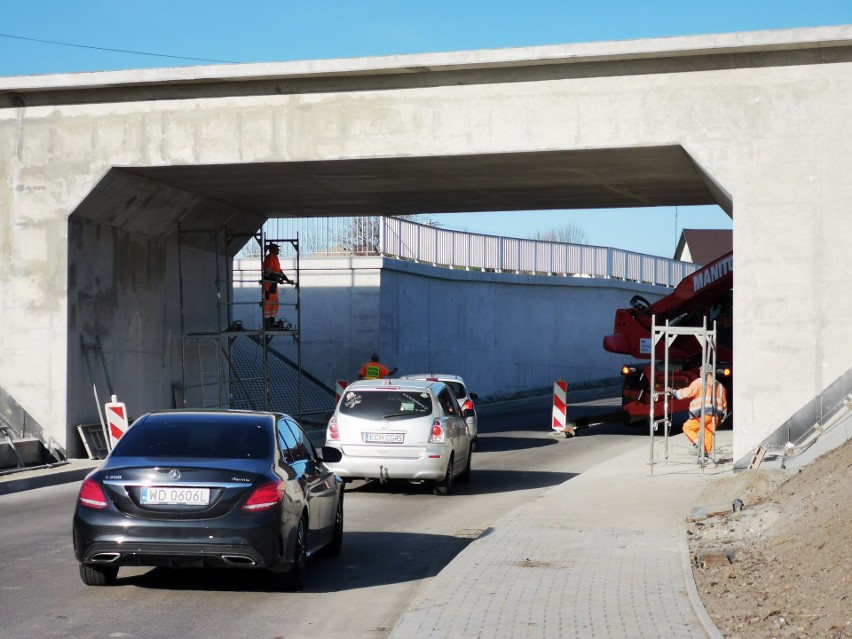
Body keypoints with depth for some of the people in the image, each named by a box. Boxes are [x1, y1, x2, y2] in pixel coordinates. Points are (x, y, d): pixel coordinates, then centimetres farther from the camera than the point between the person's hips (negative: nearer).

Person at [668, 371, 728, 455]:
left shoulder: (700, 382, 1)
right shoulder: (719, 386, 21)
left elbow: (688, 392, -7)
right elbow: (724, 403, 25)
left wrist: (673, 392, 0)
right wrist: (722, 415, 33)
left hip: (703, 413, -6)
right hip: (716, 414, 6)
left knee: (687, 427, 4)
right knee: (708, 434, 10)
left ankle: (697, 443, -16)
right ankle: (706, 453, 3)